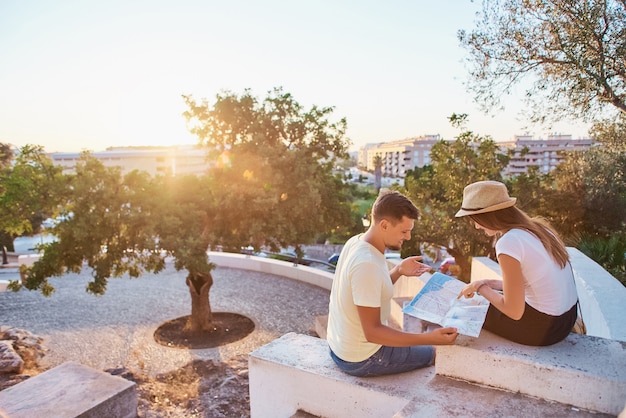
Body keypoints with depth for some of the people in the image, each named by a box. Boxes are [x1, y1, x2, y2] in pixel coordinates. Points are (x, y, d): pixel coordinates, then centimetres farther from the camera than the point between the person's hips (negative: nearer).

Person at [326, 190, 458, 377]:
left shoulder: (356, 242, -4)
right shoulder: (366, 264, -31)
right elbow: (372, 332, -29)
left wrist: (398, 271, -3)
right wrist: (430, 339, -32)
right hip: (360, 359, -9)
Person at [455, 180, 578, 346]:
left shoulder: (508, 243, -24)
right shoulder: (536, 227, 2)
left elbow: (514, 312, -20)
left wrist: (481, 288, -7)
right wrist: (487, 283, 5)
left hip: (545, 327, -8)